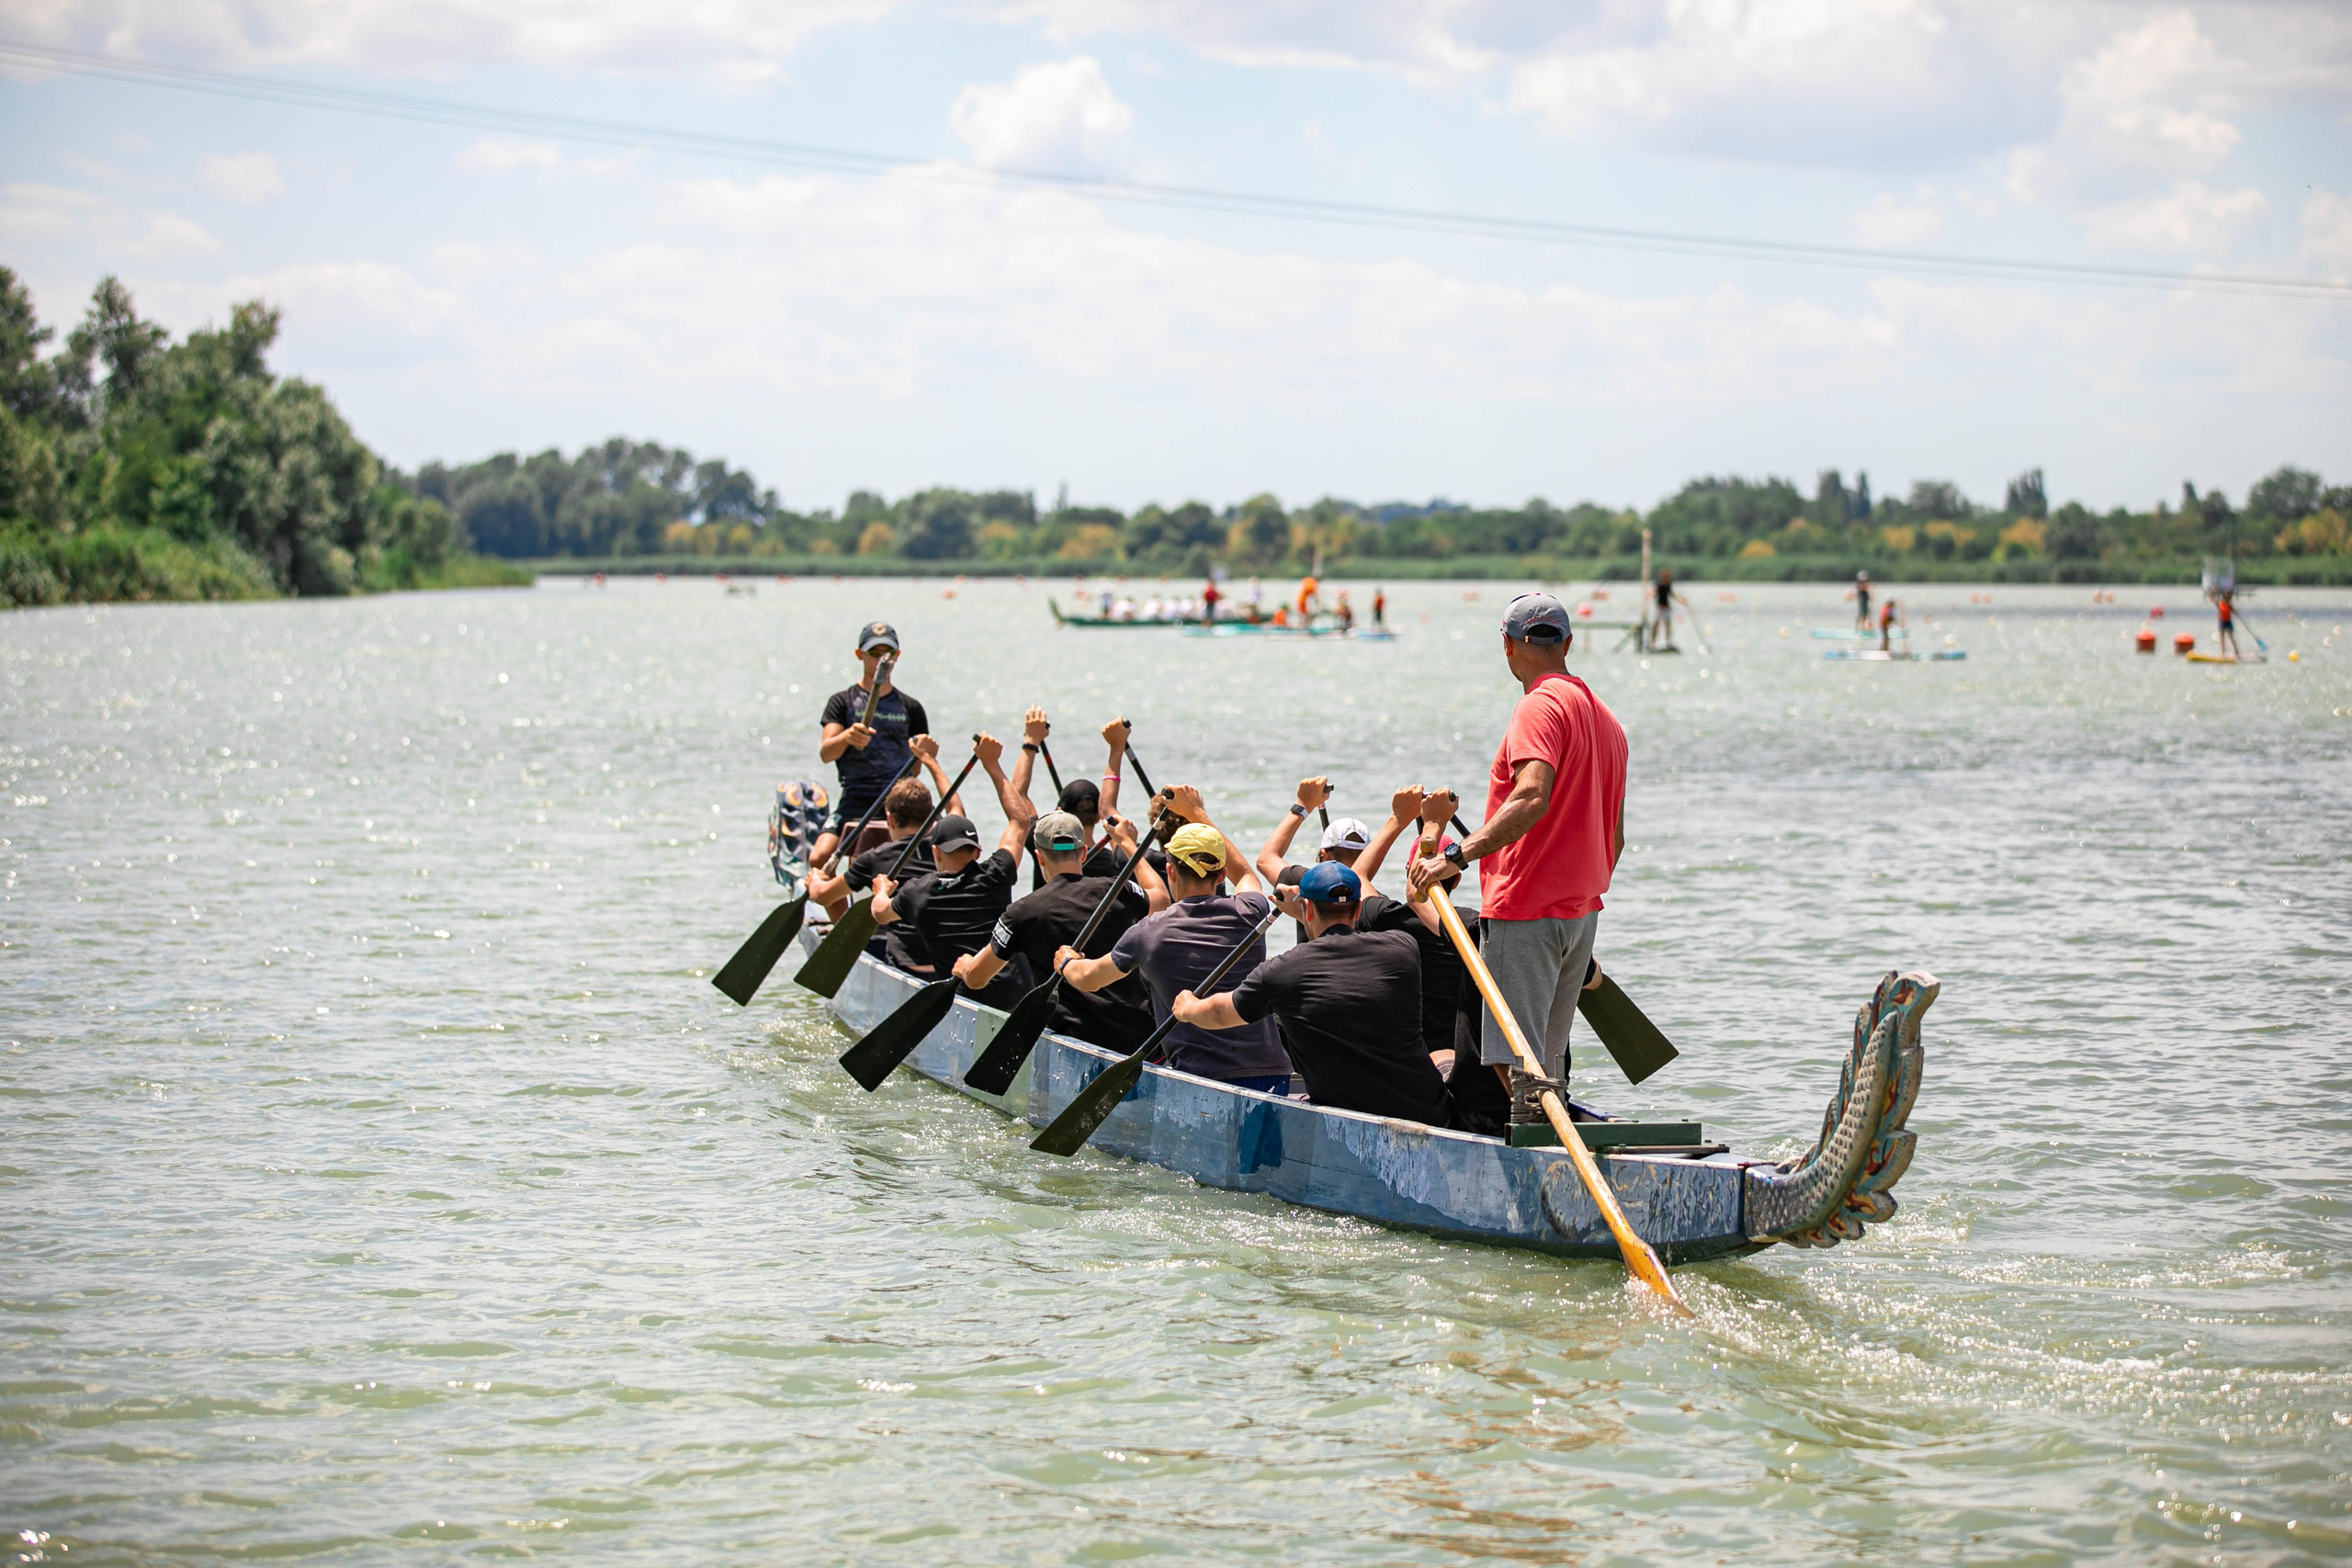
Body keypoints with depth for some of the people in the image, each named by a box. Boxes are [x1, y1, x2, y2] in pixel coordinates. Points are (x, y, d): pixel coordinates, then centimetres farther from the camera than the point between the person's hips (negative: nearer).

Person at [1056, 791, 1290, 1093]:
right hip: (1274, 1077, 4)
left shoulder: (1149, 933, -1)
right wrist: (1197, 813, 43)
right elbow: (1243, 872, 34)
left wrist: (1066, 962, 43)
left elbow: (1087, 978, 19)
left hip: (1202, 1084, -4)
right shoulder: (1249, 914, 5)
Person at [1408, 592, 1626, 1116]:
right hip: (1581, 914, 9)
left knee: (1521, 1063, -10)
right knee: (1548, 1060, 13)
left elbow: (1532, 798, -28)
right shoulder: (1604, 717, 17)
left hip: (1525, 914, -9)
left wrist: (1457, 855, -30)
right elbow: (1614, 839, 20)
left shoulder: (1540, 706, -12)